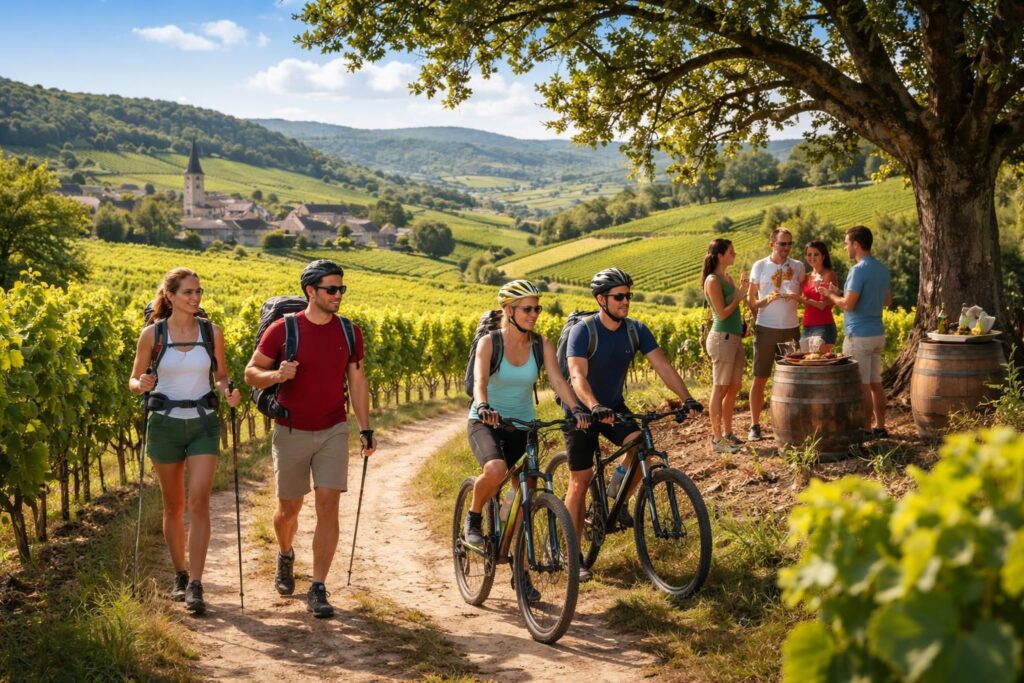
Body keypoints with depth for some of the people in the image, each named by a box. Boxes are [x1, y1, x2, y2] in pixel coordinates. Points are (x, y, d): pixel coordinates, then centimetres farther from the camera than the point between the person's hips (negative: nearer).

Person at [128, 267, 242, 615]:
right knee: (173, 506, 10)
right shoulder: (152, 334, -4)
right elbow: (133, 381, 4)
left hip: (203, 423, 0)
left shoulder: (212, 332, 0)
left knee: (199, 503, -11)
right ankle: (180, 576, 27)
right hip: (165, 424, 0)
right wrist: (143, 385, -19)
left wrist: (229, 393, -11)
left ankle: (196, 585, -9)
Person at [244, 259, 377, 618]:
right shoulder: (283, 329, -8)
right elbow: (251, 373, 0)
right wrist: (276, 375, -22)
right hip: (292, 431, -1)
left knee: (328, 507, -7)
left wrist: (365, 429, 2)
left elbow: (357, 381, 8)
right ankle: (285, 555, 43)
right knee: (289, 508, 10)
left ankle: (318, 589, -1)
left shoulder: (349, 332, 1)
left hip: (333, 431, 1)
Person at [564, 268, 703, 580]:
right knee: (580, 482, -3)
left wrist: (687, 398, -27)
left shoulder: (636, 330, -7)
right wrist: (595, 408, -51)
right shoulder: (582, 331, -22)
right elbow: (577, 376, -34)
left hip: (614, 407, 4)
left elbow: (663, 366, -12)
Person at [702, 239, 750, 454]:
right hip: (722, 337, -9)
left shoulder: (728, 278, 13)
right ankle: (717, 439, 1)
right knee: (720, 389, -4)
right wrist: (740, 295, -8)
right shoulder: (713, 281, -13)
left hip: (734, 337, 9)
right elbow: (722, 313, -16)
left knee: (734, 388, 13)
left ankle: (727, 433, 23)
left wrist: (742, 289, 8)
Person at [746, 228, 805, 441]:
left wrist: (797, 297, -11)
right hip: (765, 328, -2)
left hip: (791, 328, 2)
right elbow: (751, 300, 5)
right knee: (760, 378, 0)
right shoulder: (759, 266, 0)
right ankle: (754, 426, 6)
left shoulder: (798, 266, 5)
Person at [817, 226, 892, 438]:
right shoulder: (883, 270, 10)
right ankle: (880, 426, 18)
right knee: (876, 383, 13)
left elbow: (848, 304, -22)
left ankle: (866, 429, 2)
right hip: (877, 334, 9)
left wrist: (830, 295, -3)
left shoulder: (859, 270, -17)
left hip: (859, 336, -8)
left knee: (862, 385, -2)